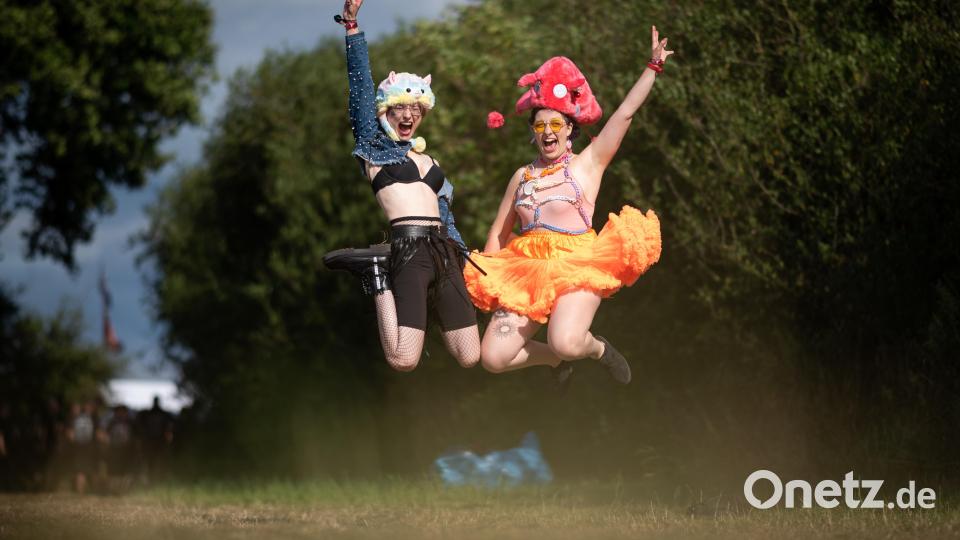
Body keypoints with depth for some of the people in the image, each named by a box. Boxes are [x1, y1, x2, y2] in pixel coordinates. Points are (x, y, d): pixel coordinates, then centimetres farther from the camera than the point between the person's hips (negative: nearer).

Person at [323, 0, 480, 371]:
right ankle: (377, 275, 2)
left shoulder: (427, 160, 27)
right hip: (409, 249, -6)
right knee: (404, 360, -21)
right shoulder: (374, 146, 11)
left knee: (469, 358, -2)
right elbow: (361, 86, 1)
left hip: (444, 251, 6)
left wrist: (464, 263, 18)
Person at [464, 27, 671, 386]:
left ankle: (597, 348, 6)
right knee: (493, 358, -13)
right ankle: (556, 359, 19)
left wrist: (653, 67, -2)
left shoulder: (588, 163, 7)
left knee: (566, 343, -33)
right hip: (527, 270, 4)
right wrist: (487, 280, 14)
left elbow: (626, 113, 1)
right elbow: (498, 233, 22)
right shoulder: (523, 176, 17)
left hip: (577, 267, -4)